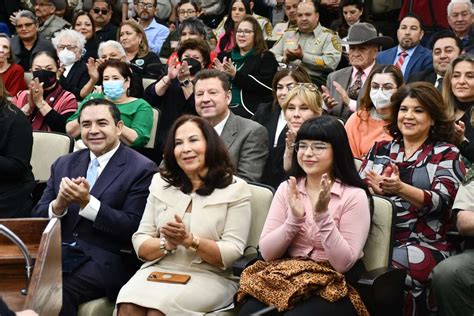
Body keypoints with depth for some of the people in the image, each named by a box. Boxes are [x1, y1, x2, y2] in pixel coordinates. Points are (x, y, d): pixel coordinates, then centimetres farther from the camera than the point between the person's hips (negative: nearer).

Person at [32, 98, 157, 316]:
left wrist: (87, 202, -19)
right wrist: (59, 203, -10)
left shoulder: (142, 169, -2)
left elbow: (133, 228, -9)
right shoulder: (63, 164, 16)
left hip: (104, 260, -4)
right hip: (57, 253, 4)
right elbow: (38, 216, 13)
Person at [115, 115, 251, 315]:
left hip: (208, 278, -3)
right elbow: (140, 244, 9)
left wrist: (189, 240, -18)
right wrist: (166, 244, -13)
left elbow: (232, 254, -6)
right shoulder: (161, 183, 13)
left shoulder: (236, 189, 2)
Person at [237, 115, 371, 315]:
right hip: (286, 277, 3)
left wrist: (323, 215, -22)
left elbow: (343, 263, -13)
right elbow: (267, 252, 0)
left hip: (333, 285, -3)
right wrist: (294, 218, -14)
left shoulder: (354, 196, -5)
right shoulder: (287, 189, 7)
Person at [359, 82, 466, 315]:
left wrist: (400, 188, -24)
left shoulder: (446, 154, 7)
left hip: (425, 245, -3)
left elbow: (441, 202, -7)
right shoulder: (380, 149, 18)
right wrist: (376, 187, -11)